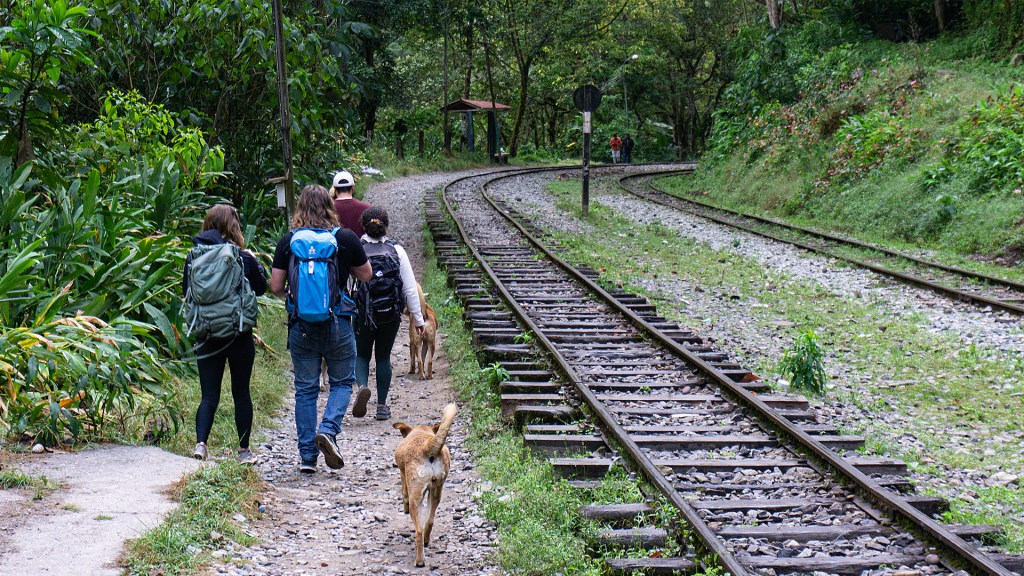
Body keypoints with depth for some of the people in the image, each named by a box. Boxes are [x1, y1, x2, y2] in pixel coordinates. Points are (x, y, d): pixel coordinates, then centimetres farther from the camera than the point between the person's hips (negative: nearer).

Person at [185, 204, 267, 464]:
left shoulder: (194, 258, -4)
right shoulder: (243, 258, -10)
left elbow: (186, 290, 7)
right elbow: (261, 287, 4)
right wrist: (255, 262, 19)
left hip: (207, 334, 2)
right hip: (239, 335, -2)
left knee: (209, 394, 5)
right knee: (241, 392, 11)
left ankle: (200, 442, -15)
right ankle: (244, 450, 16)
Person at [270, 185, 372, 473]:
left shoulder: (288, 241, -1)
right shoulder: (346, 239, -5)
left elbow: (275, 286, -1)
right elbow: (366, 275, 6)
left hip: (301, 325, 2)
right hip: (337, 323, -1)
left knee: (305, 389, 9)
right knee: (342, 382, 14)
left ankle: (307, 456, 10)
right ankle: (328, 429, -11)